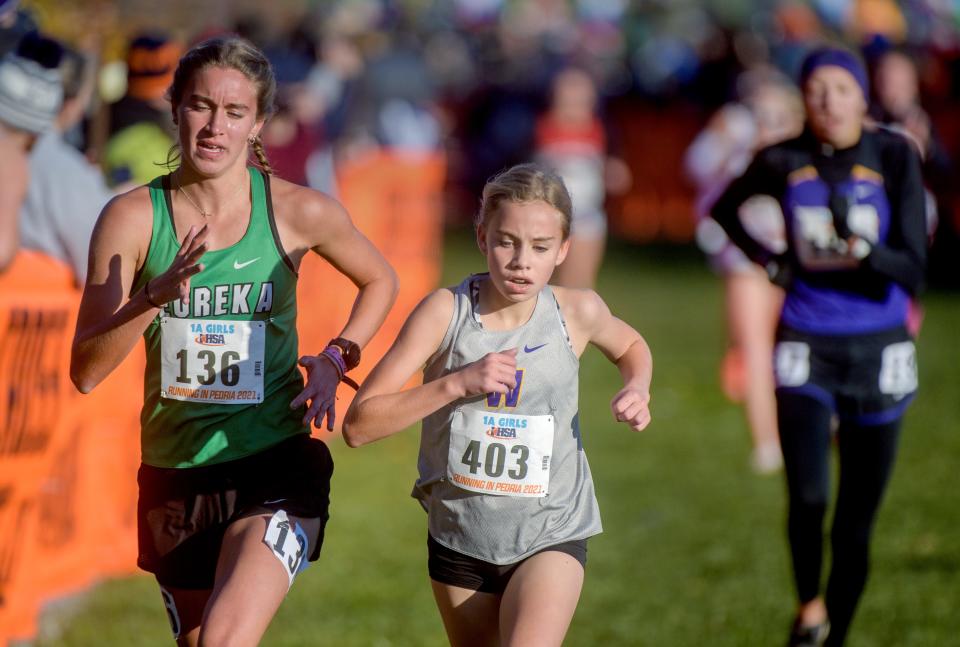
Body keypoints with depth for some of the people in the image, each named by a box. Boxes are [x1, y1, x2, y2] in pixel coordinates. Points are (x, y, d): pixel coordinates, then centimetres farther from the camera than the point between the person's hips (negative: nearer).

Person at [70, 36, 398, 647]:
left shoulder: (299, 212, -6)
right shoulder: (132, 218, -6)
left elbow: (380, 281, 15)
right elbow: (86, 371, -9)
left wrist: (336, 359, -2)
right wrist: (156, 297, -24)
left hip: (277, 466, -3)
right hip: (174, 476, 3)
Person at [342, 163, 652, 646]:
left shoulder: (577, 312, -10)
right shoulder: (446, 311, -16)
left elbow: (630, 346, 17)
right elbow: (358, 425, -19)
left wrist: (637, 388, -5)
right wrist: (457, 382, -28)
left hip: (550, 537, -1)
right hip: (459, 538, 1)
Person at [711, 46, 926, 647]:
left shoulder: (894, 157, -7)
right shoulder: (784, 162, -2)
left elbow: (913, 273, -11)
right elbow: (725, 209, 21)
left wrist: (863, 248, -27)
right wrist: (767, 260, 8)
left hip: (878, 352, 0)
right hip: (806, 348, 0)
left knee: (856, 525, 5)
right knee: (808, 495, -19)